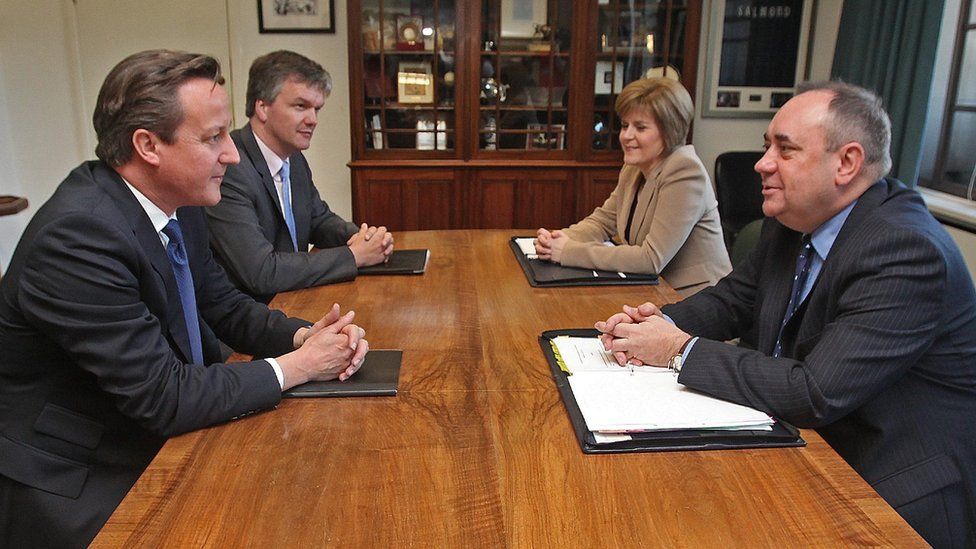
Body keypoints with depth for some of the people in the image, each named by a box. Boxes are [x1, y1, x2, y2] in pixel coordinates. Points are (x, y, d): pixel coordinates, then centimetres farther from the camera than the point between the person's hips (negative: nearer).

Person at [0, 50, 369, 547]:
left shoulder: (179, 202, -3)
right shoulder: (78, 235, -28)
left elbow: (223, 305, 9)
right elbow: (163, 396, -26)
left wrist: (304, 335, -9)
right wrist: (298, 365, -17)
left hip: (152, 436, 7)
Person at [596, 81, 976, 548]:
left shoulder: (907, 249, -26)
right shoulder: (794, 221, 0)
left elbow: (816, 393, -31)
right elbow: (732, 299, 10)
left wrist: (680, 349, -23)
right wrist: (661, 323, -11)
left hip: (895, 495, -7)